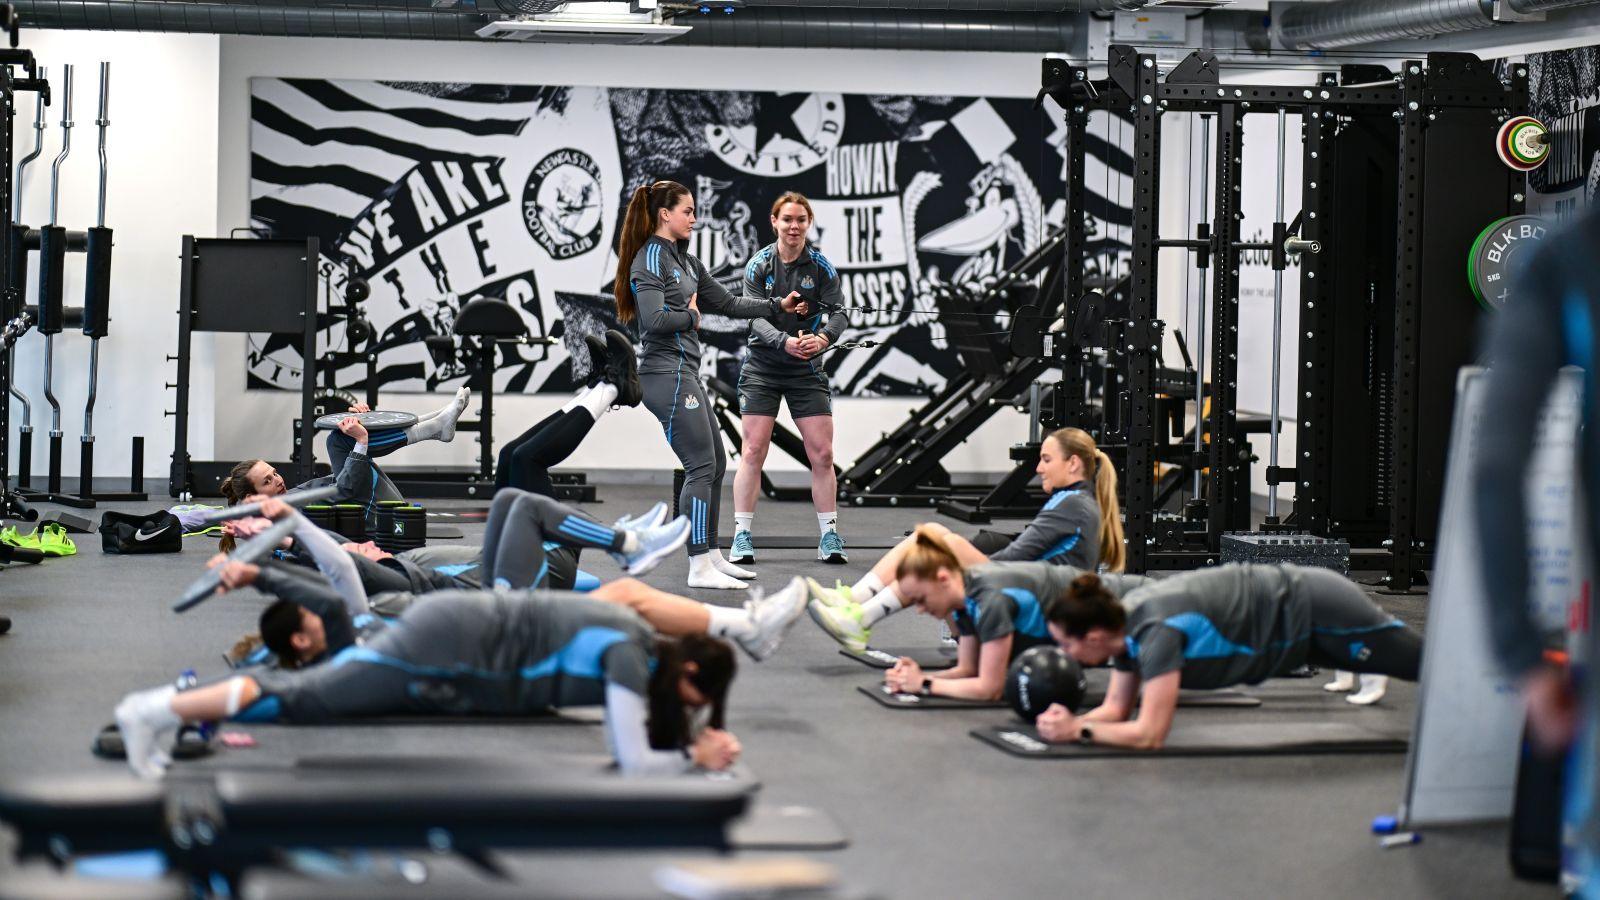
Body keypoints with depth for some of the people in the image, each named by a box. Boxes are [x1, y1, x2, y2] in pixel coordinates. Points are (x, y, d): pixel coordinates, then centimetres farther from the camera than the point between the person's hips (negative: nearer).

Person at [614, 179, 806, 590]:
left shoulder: (685, 261, 17)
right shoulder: (651, 259, -12)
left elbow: (727, 303, 21)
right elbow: (655, 320, -23)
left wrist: (778, 306, 16)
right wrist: (691, 317, -6)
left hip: (685, 375, 10)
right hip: (667, 375, -10)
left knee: (715, 463, 13)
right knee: (702, 466, -10)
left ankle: (712, 557, 20)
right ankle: (699, 568, -8)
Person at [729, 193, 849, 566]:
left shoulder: (820, 265, -3)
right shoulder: (759, 264, -5)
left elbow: (838, 312, -9)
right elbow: (755, 317, -13)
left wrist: (822, 338, -31)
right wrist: (785, 342, -31)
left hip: (807, 369, 1)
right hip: (762, 367, -1)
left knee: (822, 453, -2)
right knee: (753, 452, -5)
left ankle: (829, 536, 7)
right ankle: (742, 537, 0)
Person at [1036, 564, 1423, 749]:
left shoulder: (1157, 632, -34)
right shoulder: (1122, 622, -8)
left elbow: (1148, 734, -34)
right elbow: (1116, 709, 3)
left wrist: (1077, 731, -28)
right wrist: (1070, 720, -16)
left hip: (1316, 613, -7)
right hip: (1296, 604, 7)